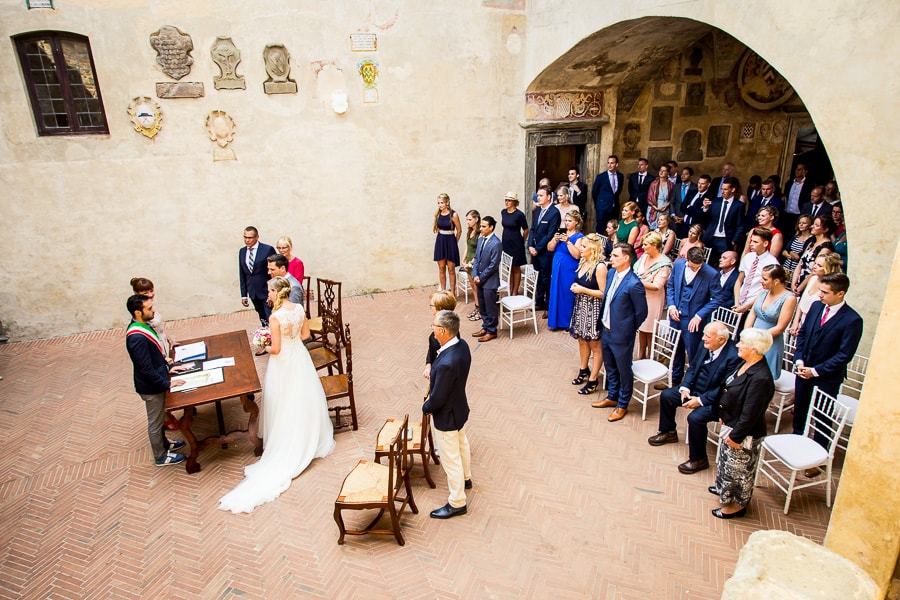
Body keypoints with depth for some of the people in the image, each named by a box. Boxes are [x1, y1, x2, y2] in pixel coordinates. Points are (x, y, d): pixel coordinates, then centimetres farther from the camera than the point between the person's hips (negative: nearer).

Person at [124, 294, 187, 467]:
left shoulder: (142, 325, -1)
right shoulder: (137, 338, -32)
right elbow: (146, 369, -27)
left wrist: (168, 367, 13)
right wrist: (167, 384, -19)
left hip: (156, 382, 9)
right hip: (151, 387, -9)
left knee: (159, 418, 27)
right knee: (155, 422, 11)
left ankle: (164, 444, 47)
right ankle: (161, 456, 29)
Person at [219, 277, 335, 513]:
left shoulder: (275, 318, -25)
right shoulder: (299, 309, -7)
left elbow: (276, 348, -22)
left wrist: (265, 347, -2)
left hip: (283, 363, -5)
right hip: (300, 357, 6)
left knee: (285, 406, 11)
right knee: (304, 400, 20)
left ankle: (286, 447, 25)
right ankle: (309, 440, 36)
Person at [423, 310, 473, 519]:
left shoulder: (446, 363, -40)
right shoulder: (462, 346, -12)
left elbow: (437, 398, -27)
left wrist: (426, 407, -7)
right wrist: (433, 390, 9)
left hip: (447, 417, -9)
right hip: (461, 408, 9)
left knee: (450, 459, 11)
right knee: (462, 445, 31)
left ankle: (457, 503, 31)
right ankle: (466, 478, 57)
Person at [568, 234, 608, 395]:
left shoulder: (600, 266, -19)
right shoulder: (582, 262, 5)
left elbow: (603, 293, -19)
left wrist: (583, 290, -19)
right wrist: (575, 287, 0)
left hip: (593, 309, -8)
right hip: (580, 306, 8)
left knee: (595, 345, 4)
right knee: (582, 340, 20)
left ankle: (593, 380, 14)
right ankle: (584, 370, 38)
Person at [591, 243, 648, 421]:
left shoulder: (633, 284, -23)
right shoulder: (612, 275, 1)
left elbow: (641, 312, -14)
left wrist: (628, 329, -3)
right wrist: (603, 323, 10)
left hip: (621, 335, -8)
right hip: (606, 331, 8)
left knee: (624, 370, 11)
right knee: (610, 368, 23)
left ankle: (622, 405, 29)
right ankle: (612, 397, 43)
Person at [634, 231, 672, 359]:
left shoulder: (663, 264, -18)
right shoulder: (644, 256, 1)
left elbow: (656, 286, -20)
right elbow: (636, 272, 9)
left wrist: (637, 281, -24)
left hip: (652, 300, -6)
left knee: (650, 331, 7)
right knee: (641, 328, 16)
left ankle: (649, 358, 22)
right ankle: (640, 356, 30)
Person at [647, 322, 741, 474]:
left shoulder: (733, 357, -26)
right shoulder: (706, 346, -3)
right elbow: (693, 367, 8)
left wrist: (700, 400, -25)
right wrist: (685, 387, -6)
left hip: (714, 399, -9)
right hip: (695, 389, 9)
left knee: (695, 417, -29)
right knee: (666, 395, 5)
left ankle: (699, 459, -5)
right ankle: (668, 432, 30)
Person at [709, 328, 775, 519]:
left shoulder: (760, 378, -32)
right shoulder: (747, 365, -3)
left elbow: (750, 414, -27)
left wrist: (736, 435, -18)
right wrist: (724, 417, 15)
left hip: (744, 434, -9)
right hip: (731, 424, 9)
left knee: (739, 468, 12)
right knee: (726, 460, 28)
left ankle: (738, 504, 33)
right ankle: (725, 488, 50)